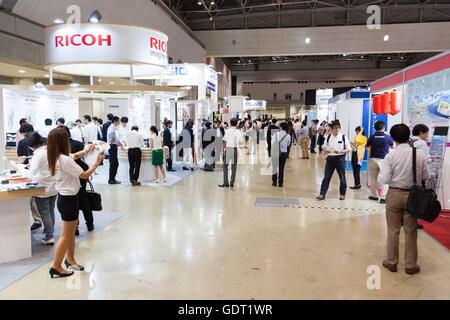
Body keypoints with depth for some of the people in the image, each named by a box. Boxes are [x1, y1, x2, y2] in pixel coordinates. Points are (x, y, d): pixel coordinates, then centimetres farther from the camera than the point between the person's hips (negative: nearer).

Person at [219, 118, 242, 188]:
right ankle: (232, 183, 11)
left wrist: (223, 150, 0)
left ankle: (225, 183, 2)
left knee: (225, 166, 5)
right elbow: (241, 142, 7)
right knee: (234, 166, 9)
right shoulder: (238, 132, 3)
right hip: (235, 149, 3)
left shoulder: (227, 131, -5)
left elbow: (225, 141, -6)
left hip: (228, 149, -3)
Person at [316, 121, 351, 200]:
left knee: (342, 177, 6)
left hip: (340, 159, -2)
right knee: (326, 177, 1)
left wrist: (340, 151, -18)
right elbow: (324, 146, 15)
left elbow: (349, 149, -1)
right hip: (330, 158, 2)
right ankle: (322, 194, 3)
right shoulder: (328, 137, 7)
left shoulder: (343, 137, -1)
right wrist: (326, 150, -8)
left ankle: (342, 194, 21)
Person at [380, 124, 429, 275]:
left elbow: (385, 179, -14)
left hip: (394, 195, -1)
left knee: (393, 230, 10)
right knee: (411, 231, 11)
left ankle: (392, 262, 21)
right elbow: (426, 176, 0)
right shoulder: (420, 154, -6)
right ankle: (410, 265, 21)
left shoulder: (390, 156, -13)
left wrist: (381, 174, 6)